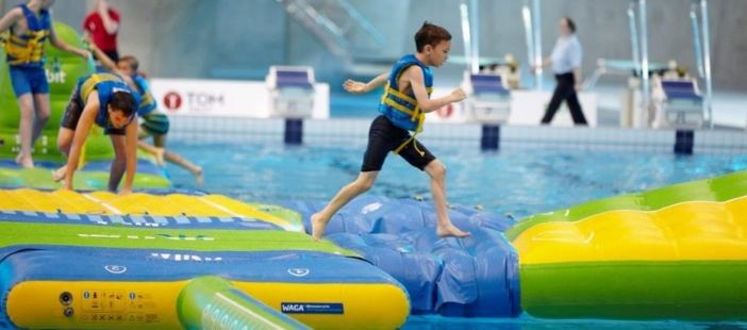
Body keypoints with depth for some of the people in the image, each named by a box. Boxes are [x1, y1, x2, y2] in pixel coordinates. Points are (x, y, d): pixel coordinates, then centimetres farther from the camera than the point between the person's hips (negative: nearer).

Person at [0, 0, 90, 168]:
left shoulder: (46, 15, 6)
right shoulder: (18, 14, -16)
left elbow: (55, 41, 20)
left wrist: (79, 52, 19)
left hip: (38, 70, 7)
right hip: (20, 70, -7)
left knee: (44, 114, 3)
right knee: (28, 111, -18)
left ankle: (23, 153, 17)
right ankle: (26, 158, -15)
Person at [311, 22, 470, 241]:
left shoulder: (412, 66, 11)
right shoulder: (415, 70, -18)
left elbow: (389, 76, 28)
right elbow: (426, 105, -28)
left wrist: (365, 88, 42)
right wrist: (451, 98, -15)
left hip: (400, 134, 10)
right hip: (385, 130, -10)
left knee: (438, 170, 1)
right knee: (365, 182, -14)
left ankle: (444, 225, 1)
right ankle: (323, 217, 0)